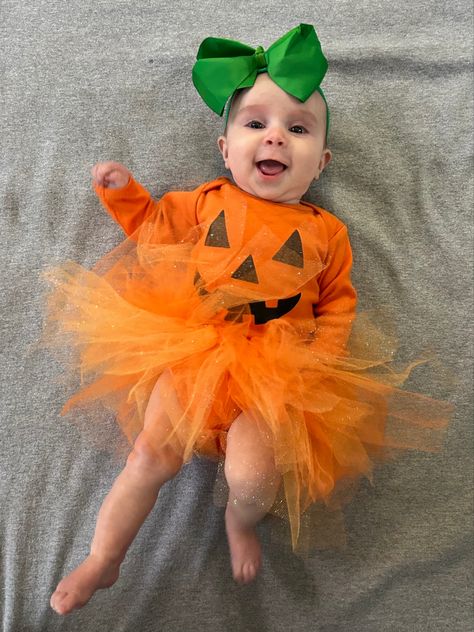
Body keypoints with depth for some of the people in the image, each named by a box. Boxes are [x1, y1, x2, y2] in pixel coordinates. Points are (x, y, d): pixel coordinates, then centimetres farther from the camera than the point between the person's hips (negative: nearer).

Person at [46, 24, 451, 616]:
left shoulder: (326, 231, 6)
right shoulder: (209, 200, 8)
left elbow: (337, 303, 10)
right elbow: (156, 224, 23)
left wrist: (319, 357, -5)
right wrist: (123, 190, 8)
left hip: (273, 373, -1)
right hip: (190, 354, 2)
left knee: (251, 477, -18)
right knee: (148, 458, -1)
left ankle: (240, 519, 22)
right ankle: (101, 562, 23)